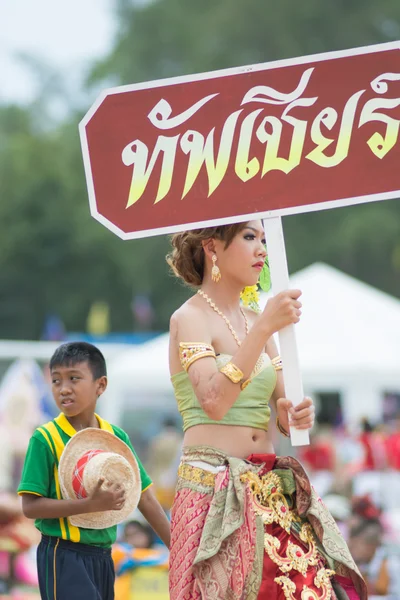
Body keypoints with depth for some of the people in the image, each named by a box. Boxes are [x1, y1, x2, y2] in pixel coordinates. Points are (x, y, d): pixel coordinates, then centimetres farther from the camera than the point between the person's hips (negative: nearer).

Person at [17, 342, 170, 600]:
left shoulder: (117, 437, 5)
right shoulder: (45, 440, -8)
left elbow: (145, 498, 10)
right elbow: (31, 506, -13)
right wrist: (91, 504, -23)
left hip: (102, 556, 5)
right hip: (64, 556, -5)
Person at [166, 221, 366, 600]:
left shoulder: (253, 320, 16)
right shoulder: (189, 319, -4)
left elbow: (280, 406, 16)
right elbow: (214, 402, -21)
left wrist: (296, 415, -8)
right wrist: (264, 329, -23)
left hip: (269, 489, 6)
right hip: (215, 492, -6)